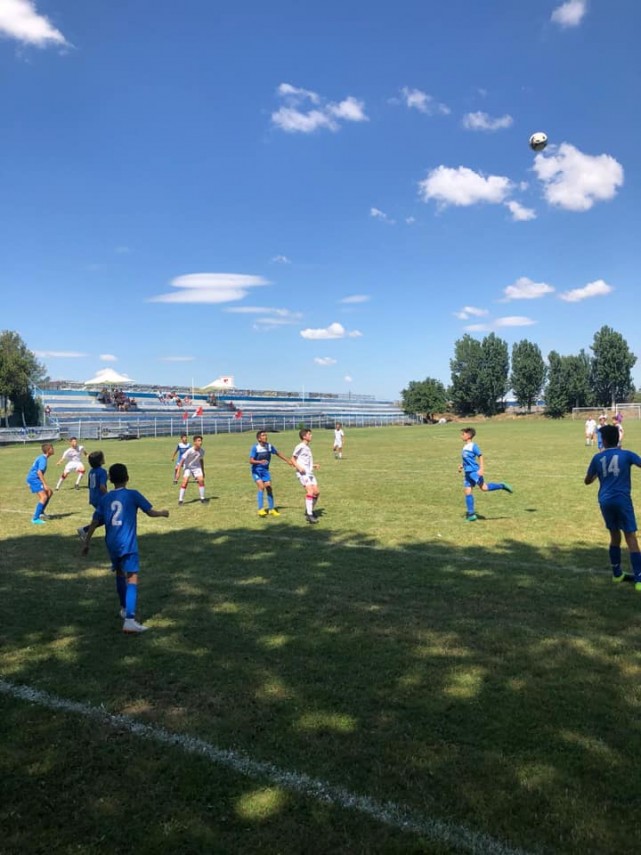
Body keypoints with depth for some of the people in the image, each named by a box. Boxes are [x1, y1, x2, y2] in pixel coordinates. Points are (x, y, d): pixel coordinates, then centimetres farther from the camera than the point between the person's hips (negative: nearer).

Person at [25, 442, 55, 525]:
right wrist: (45, 484, -27)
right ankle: (35, 519, -18)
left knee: (49, 492, 16)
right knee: (44, 497, -17)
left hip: (33, 479, 10)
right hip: (33, 478, -10)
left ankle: (41, 512, 23)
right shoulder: (43, 459, -17)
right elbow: (39, 472, -25)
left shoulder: (42, 457, 14)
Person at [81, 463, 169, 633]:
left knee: (119, 573, 25)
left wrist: (86, 542, 14)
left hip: (112, 544, 5)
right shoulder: (133, 495, -4)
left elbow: (94, 522, 7)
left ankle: (124, 609, 39)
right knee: (132, 579, -9)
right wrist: (163, 513, 20)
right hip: (128, 544, -5)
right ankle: (129, 620, -22)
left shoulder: (105, 498, 7)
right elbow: (151, 512, 0)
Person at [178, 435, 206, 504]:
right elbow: (182, 460, -24)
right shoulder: (189, 451, -28)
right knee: (185, 482, -17)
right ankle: (180, 500, -10)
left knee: (201, 480, -11)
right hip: (187, 467, -4)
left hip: (197, 467, 4)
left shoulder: (202, 451, -13)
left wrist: (203, 471, 11)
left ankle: (202, 498, 1)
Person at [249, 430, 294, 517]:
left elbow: (278, 453, 12)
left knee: (269, 488, 2)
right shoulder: (255, 447, -18)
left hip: (265, 470, 5)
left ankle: (271, 509, 14)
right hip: (256, 470, -5)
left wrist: (288, 461, 16)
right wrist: (260, 462, -42)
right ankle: (261, 509, -15)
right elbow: (251, 461, -24)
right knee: (261, 487, -19)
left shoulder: (269, 446, -4)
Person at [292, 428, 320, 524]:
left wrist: (314, 465, 11)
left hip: (310, 473, 9)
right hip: (302, 473, -9)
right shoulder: (300, 447, -7)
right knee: (310, 491, -18)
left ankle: (310, 510, 23)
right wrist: (299, 467, -21)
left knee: (316, 492, 4)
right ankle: (309, 515, -16)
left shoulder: (308, 448, 19)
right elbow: (293, 459, -8)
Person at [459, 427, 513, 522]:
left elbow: (480, 456, -11)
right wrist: (461, 465, 15)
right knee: (467, 492, 4)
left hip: (474, 471, -8)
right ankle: (471, 514, 8)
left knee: (484, 487, -19)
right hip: (467, 472, 8)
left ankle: (502, 486, 3)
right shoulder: (465, 447, 16)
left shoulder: (473, 446, -8)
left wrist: (481, 469, -20)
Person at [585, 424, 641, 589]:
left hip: (605, 501, 3)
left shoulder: (598, 457, 7)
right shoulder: (627, 455, -1)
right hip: (622, 500, -3)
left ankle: (617, 574, 26)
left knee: (615, 535, 19)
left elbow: (587, 481, 14)